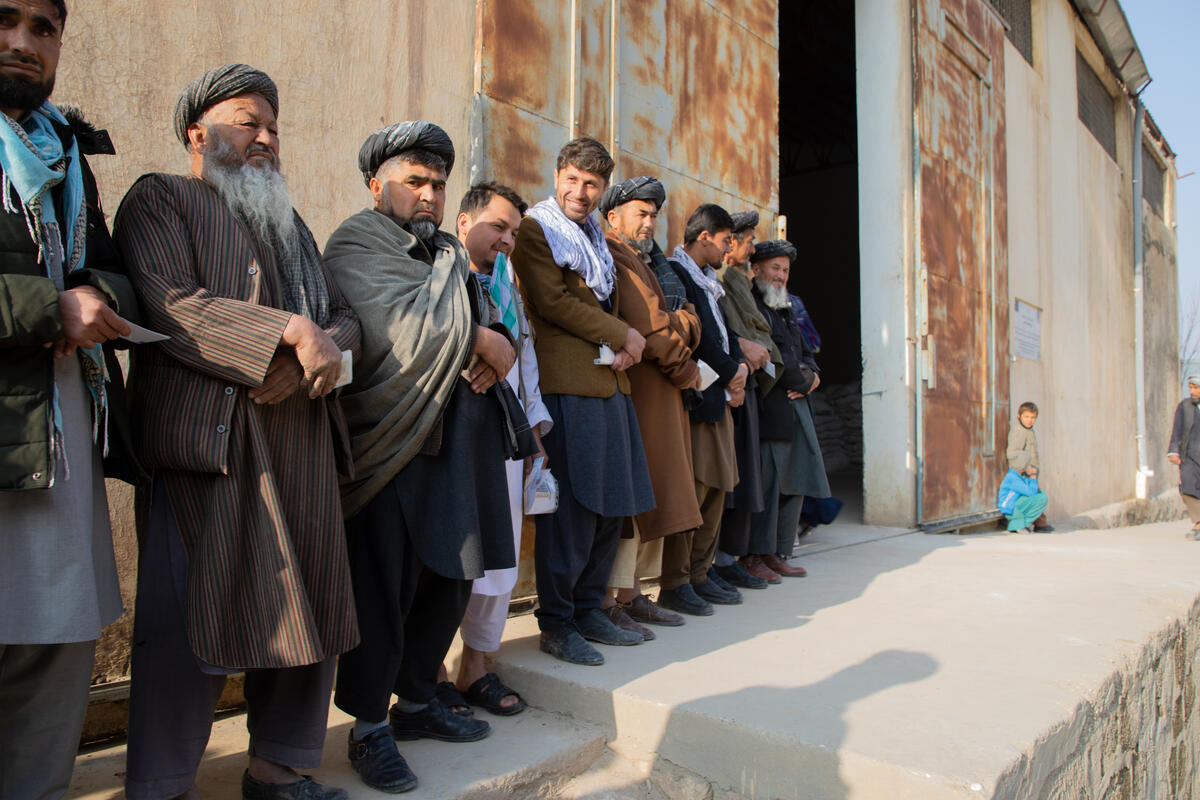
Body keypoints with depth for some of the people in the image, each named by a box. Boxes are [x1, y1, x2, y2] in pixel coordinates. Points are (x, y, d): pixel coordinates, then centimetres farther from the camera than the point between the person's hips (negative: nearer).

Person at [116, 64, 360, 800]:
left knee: (306, 608, 7)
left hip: (302, 444, 7)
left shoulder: (289, 221, 27)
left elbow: (345, 316, 18)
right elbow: (170, 304, -12)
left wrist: (323, 346, -6)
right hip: (209, 441, -6)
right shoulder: (160, 199, 7)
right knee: (191, 620, -4)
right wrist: (290, 331, -16)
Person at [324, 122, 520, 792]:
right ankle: (370, 727, 14)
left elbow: (492, 324, 16)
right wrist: (483, 340, -7)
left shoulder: (448, 250, 22)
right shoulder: (356, 243, -3)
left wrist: (500, 345, -7)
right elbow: (405, 332, -18)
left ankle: (417, 701, 30)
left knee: (451, 576, 13)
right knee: (384, 583, -1)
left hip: (458, 438, 8)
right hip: (394, 440, -8)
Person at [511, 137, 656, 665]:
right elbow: (552, 302, -11)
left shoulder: (596, 236, 24)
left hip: (610, 381, 8)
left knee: (610, 505, 8)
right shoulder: (536, 229, 0)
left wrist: (623, 348, 4)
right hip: (568, 383, -8)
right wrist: (622, 335, -6)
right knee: (572, 507, -8)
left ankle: (589, 610, 20)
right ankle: (556, 624, 5)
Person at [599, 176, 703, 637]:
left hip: (658, 392, 10)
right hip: (635, 391, -10)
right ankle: (606, 604, -1)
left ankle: (632, 595, 18)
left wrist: (678, 326, -2)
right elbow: (649, 328, -16)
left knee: (649, 493, 10)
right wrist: (687, 372, -5)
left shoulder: (642, 261, 23)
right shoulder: (615, 257, -9)